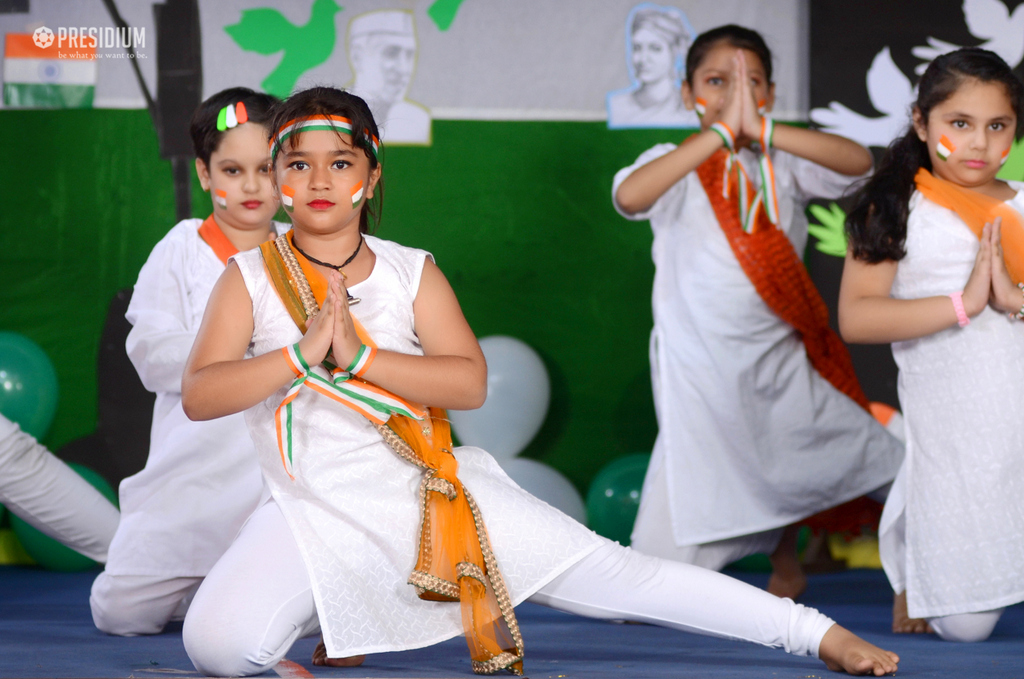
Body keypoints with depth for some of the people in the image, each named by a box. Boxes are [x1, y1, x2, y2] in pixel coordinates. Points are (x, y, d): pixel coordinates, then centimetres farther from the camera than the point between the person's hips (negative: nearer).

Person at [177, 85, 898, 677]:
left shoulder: (411, 272, 1)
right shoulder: (250, 277, -1)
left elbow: (469, 382, -10)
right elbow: (198, 395, -11)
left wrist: (357, 357, -20)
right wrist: (302, 354, -22)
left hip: (429, 489, 0)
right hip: (313, 512, 0)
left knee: (604, 574, -8)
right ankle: (334, 606, 5)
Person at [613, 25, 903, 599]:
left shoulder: (781, 165, -2)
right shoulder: (674, 166, -9)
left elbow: (859, 161, -22)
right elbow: (629, 196, -33)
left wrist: (761, 130, -35)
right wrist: (720, 133, -38)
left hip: (778, 355, 3)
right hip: (701, 367, -3)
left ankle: (785, 566, 43)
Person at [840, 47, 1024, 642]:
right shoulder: (898, 210, 2)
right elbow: (856, 317, -9)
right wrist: (962, 303, -16)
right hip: (951, 432, -2)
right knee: (964, 626, 1)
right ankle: (910, 566, 32)